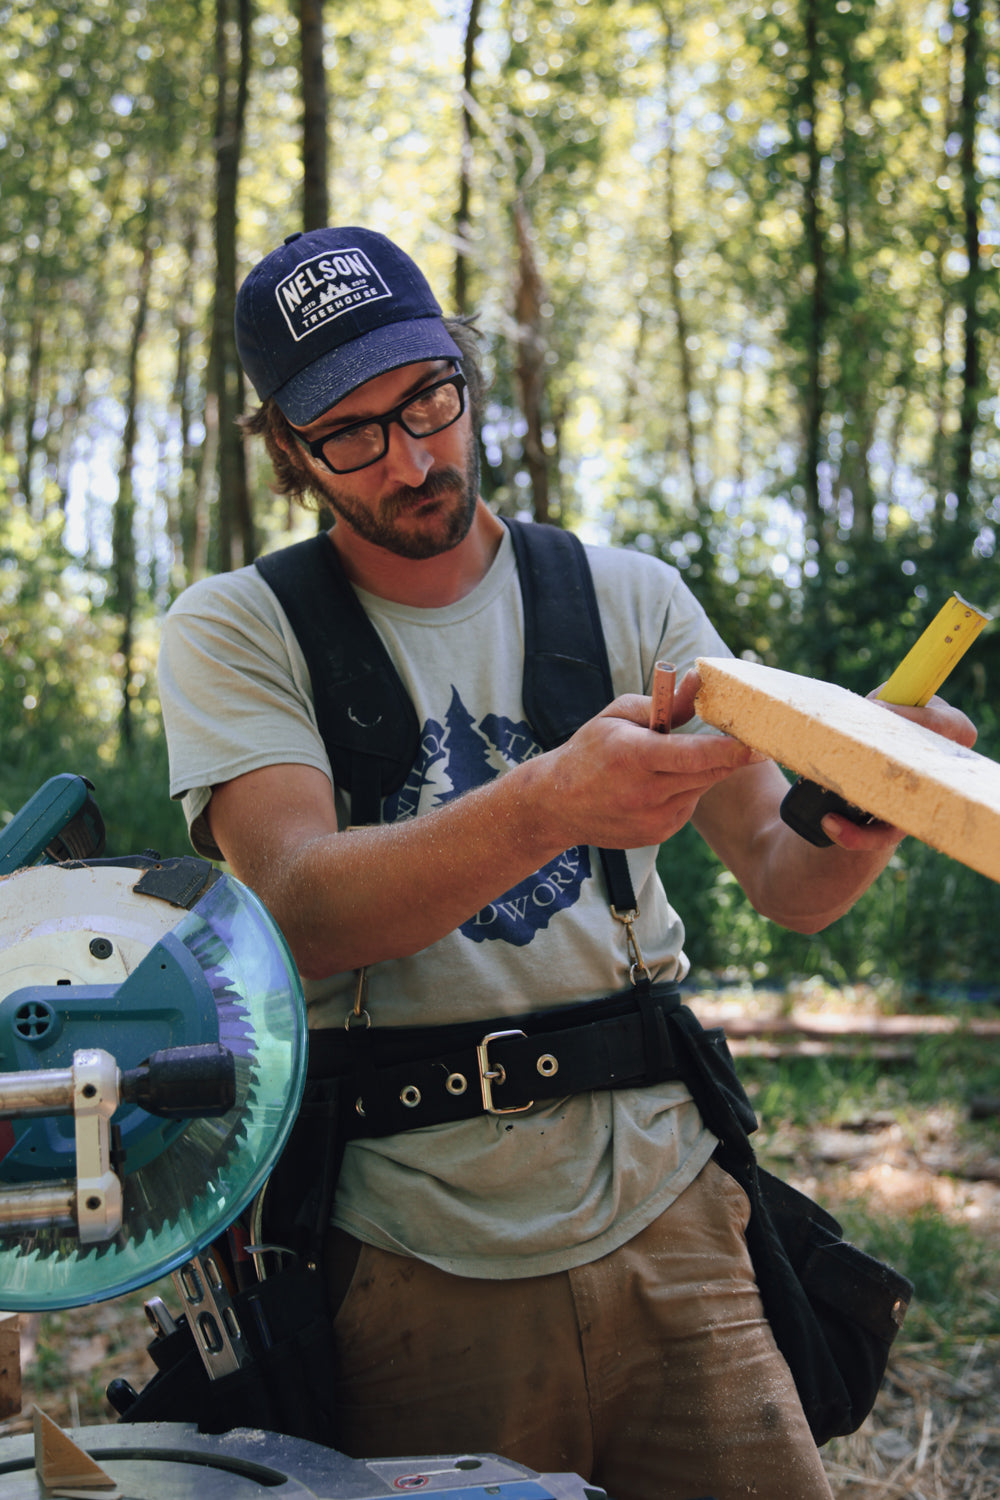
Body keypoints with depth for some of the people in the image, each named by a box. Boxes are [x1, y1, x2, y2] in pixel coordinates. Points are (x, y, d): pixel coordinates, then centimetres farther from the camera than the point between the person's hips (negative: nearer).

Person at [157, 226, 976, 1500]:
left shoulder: (629, 599, 6)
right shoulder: (233, 632, -2)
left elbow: (784, 882, 1)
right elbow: (300, 920, -19)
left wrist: (859, 817, -24)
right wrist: (550, 805, -36)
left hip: (660, 1222, 2)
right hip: (415, 1264, -2)